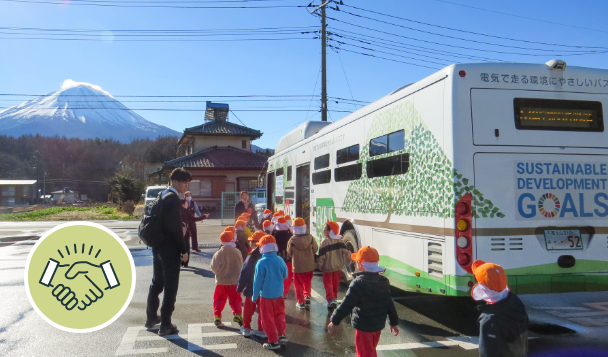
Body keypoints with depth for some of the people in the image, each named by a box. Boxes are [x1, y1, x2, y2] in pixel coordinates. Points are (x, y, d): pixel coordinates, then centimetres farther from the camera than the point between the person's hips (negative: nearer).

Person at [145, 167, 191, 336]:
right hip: (169, 248, -9)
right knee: (170, 287, 0)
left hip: (158, 246, 9)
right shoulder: (173, 198, -18)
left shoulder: (162, 195, 10)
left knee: (157, 282, 20)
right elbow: (175, 227, -20)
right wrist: (183, 250, -14)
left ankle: (151, 317, 33)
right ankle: (165, 325, 6)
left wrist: (182, 225, 8)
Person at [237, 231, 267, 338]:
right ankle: (262, 330, 16)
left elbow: (244, 273, -14)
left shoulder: (252, 256, -18)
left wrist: (240, 288, -3)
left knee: (248, 309, 13)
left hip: (252, 289, -3)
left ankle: (246, 329, 24)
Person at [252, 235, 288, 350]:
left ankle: (273, 341, 13)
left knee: (268, 319, 8)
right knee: (279, 315, 22)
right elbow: (285, 276, 8)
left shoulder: (261, 263, -19)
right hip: (279, 294, 4)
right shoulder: (280, 260, -7)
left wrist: (254, 296, -2)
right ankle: (282, 335, 24)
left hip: (266, 296, -4)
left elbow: (257, 281, -13)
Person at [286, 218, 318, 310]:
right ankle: (307, 296, 10)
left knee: (298, 284, 13)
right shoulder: (310, 238, -14)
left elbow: (289, 253, -5)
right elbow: (315, 249, 0)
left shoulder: (292, 240, -19)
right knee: (307, 282, 24)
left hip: (297, 266, -2)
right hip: (309, 265, 2)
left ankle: (301, 302, 16)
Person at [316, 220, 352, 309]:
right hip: (338, 266, 5)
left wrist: (319, 266, -6)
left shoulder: (325, 242, -21)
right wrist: (347, 261, 9)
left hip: (328, 267, -5)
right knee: (336, 283, 21)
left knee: (328, 283, 2)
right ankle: (334, 296, 38)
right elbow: (346, 252, -5)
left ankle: (331, 300, -12)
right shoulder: (339, 241, -5)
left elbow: (321, 256, -19)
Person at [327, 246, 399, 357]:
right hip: (378, 325, 7)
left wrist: (334, 321, -12)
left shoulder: (358, 283, -21)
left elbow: (346, 305, -21)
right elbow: (390, 305, 7)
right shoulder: (384, 282, 1)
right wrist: (394, 322, 18)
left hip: (363, 326, -7)